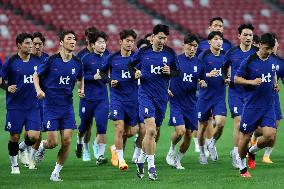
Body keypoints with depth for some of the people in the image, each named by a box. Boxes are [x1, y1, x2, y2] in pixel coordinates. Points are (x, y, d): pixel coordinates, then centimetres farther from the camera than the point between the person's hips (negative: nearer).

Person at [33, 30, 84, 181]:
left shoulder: (77, 63, 1)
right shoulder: (52, 60, -10)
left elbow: (80, 79, 21)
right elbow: (36, 75, 3)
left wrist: (81, 89, 2)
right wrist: (38, 90, -13)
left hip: (67, 106, 4)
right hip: (51, 105, -3)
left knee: (66, 142, -5)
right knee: (53, 142, -8)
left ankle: (56, 173, 11)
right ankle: (42, 146, 29)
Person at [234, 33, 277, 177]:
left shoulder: (272, 61, 7)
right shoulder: (249, 61, -10)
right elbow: (236, 79, -5)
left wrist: (274, 84, 9)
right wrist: (252, 82, -18)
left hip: (268, 106, 4)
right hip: (251, 106, -4)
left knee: (270, 136, -10)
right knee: (245, 136, 3)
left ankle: (252, 151, 20)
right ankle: (242, 165, 25)